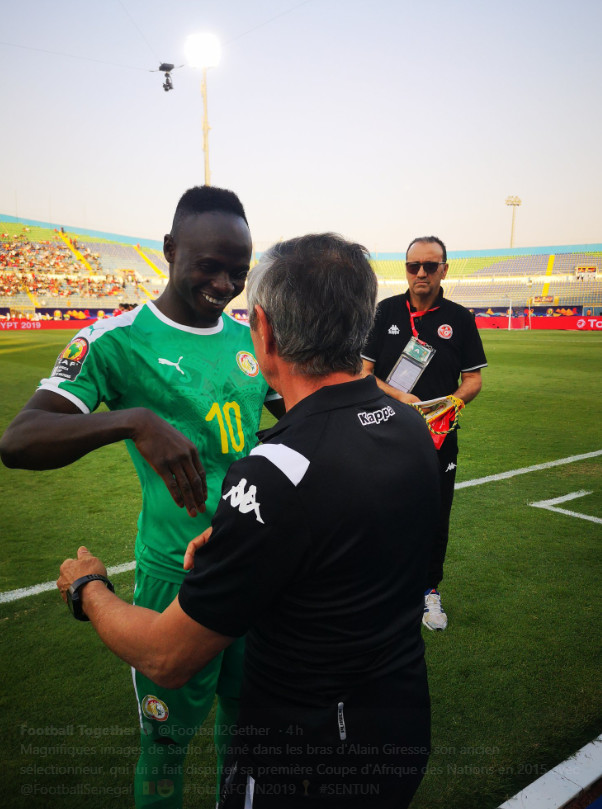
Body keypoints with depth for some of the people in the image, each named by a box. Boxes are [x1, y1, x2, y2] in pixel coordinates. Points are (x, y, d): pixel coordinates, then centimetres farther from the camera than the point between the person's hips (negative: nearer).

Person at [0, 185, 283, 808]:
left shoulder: (253, 338, 4)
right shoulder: (118, 340, -13)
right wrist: (135, 420, -39)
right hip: (179, 575, -5)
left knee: (246, 713, 26)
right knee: (168, 738, 14)